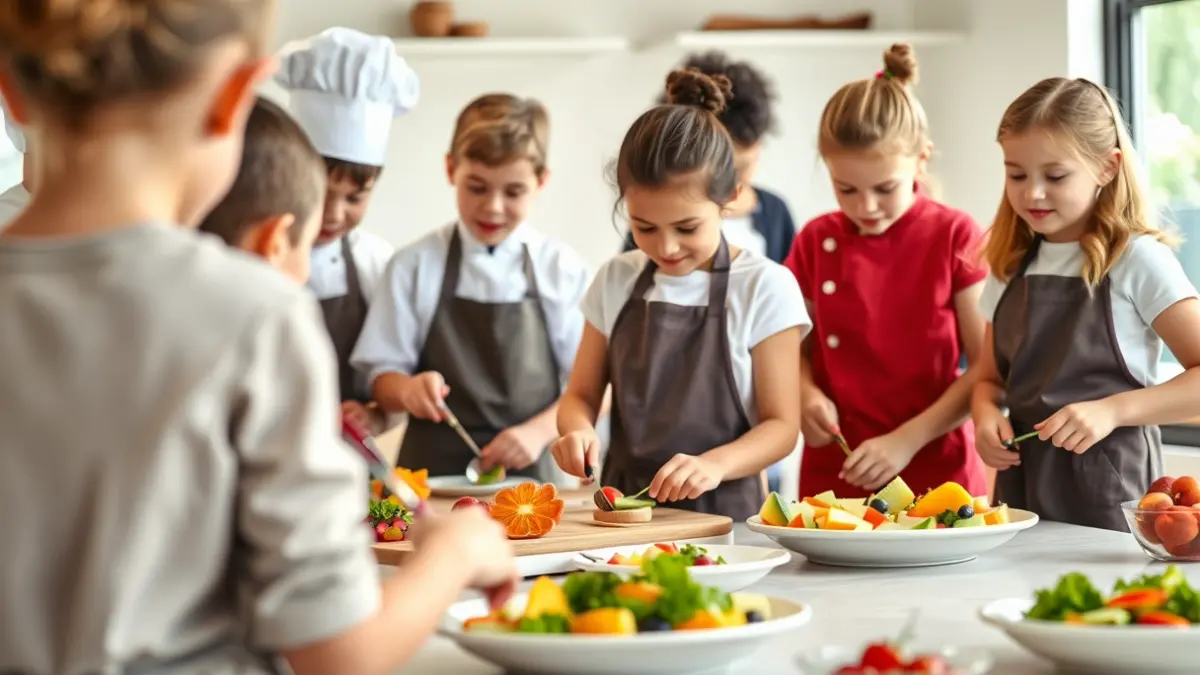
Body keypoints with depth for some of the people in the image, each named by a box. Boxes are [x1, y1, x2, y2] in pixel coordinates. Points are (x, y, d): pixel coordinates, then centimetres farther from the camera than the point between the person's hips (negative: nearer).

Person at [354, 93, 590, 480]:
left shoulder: (563, 271, 4)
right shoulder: (415, 266, 4)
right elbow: (382, 376, 5)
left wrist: (539, 431, -11)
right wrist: (406, 389, -15)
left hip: (526, 475, 0)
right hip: (431, 472, 0)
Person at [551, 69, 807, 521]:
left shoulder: (764, 288, -3)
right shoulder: (616, 281, 9)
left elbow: (781, 424, -3)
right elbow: (581, 394, 15)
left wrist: (715, 462, -21)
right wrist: (578, 430, -8)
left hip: (722, 514, 1)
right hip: (623, 508, -1)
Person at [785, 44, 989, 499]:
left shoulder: (955, 238, -5)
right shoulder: (816, 242, 4)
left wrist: (908, 439, -15)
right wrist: (806, 393, -8)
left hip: (936, 474, -3)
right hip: (832, 475, 3)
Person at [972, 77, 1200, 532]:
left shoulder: (1138, 260, -7)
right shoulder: (1011, 267, 11)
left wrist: (1112, 410, -21)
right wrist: (986, 414, -2)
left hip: (1106, 497, -5)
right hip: (1021, 493, 5)